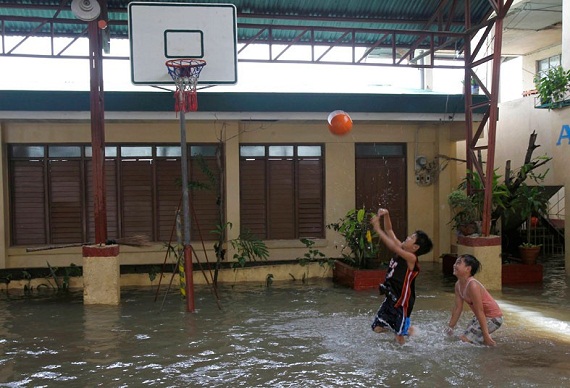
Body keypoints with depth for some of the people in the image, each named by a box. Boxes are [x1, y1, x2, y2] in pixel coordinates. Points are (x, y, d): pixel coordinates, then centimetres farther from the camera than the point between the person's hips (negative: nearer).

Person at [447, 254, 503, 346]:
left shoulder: (472, 285, -28)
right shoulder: (458, 285, -2)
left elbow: (480, 311, -28)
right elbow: (458, 308, 5)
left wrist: (486, 335, -25)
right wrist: (450, 328, 8)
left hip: (493, 318, -9)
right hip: (481, 316, 9)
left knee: (464, 339, -18)